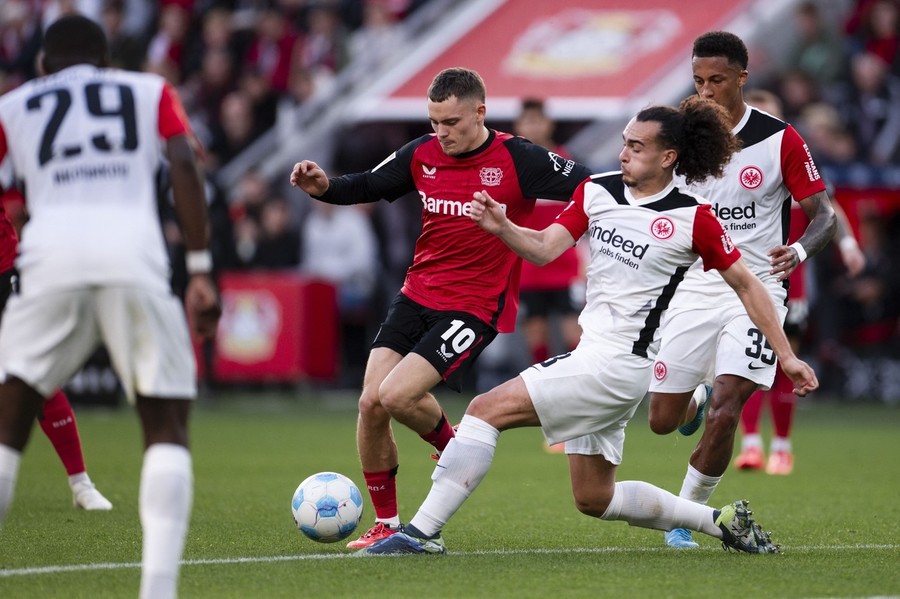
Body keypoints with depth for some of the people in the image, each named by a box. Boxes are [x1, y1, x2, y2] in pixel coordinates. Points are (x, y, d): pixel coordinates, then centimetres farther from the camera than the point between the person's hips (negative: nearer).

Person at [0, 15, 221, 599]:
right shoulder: (150, 91, 25)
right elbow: (185, 167, 9)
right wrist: (201, 271, 6)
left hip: (52, 257, 0)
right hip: (134, 254, 0)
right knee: (167, 428, 8)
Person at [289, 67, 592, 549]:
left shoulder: (517, 160, -11)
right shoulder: (422, 155, 3)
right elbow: (367, 187, 16)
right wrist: (324, 187, -2)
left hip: (476, 307, -5)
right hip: (416, 295, 6)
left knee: (395, 395, -20)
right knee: (370, 403, -6)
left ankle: (454, 448, 13)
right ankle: (386, 523, 11)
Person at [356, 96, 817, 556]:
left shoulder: (693, 218, -8)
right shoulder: (598, 191, 7)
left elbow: (746, 285, 0)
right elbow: (545, 247, 1)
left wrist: (787, 356, 0)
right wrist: (501, 228, -20)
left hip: (617, 363, -8)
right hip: (592, 356, 8)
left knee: (487, 409, -15)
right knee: (594, 499, 14)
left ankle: (422, 532, -12)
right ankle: (719, 521, 25)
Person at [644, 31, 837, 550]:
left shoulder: (780, 140, -7)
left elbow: (823, 215, -3)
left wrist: (800, 250, -23)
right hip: (694, 288, 4)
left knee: (725, 412, -19)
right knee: (663, 420, 4)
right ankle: (698, 395, 42)